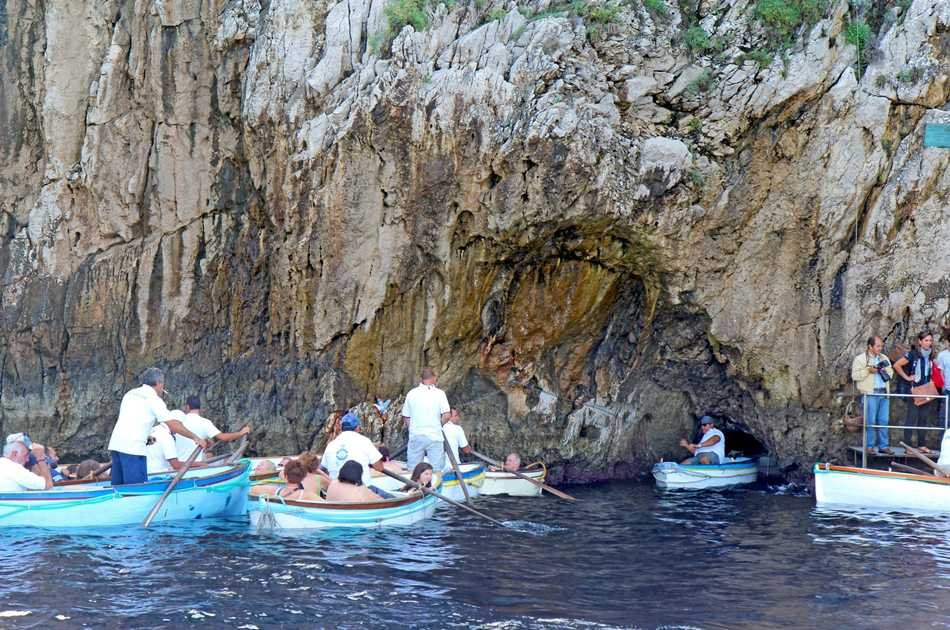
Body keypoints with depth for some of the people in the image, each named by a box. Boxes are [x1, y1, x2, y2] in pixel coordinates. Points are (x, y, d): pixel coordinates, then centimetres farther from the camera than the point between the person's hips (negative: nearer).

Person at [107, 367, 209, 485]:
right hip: (132, 447, -8)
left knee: (117, 486, 10)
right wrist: (196, 438, -1)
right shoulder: (154, 399, -4)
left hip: (115, 443, 8)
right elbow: (173, 425, -8)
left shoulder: (130, 393, 19)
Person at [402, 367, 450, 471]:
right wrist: (438, 424, 6)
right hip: (434, 436, -2)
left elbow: (406, 418, 5)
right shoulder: (439, 393, -5)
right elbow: (446, 415, -12)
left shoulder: (411, 393, 3)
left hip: (415, 436, 2)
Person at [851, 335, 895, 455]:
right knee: (870, 421, -4)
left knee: (884, 421, 5)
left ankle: (883, 445, 10)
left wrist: (886, 371, 1)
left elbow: (891, 373, 23)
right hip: (870, 394, -6)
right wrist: (868, 371, -18)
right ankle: (870, 446, 2)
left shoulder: (884, 358, 18)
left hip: (884, 393, 6)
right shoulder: (860, 359, -2)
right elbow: (855, 375, -9)